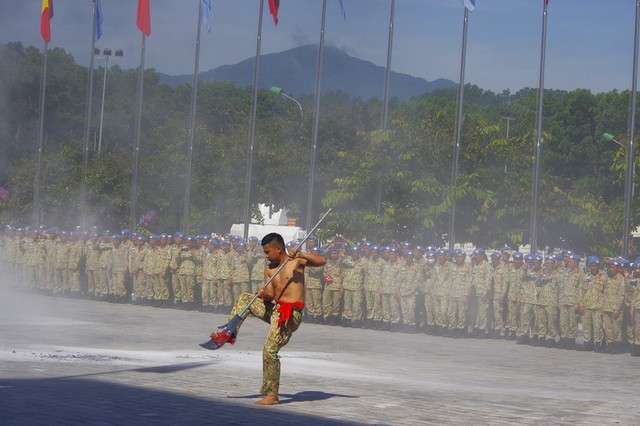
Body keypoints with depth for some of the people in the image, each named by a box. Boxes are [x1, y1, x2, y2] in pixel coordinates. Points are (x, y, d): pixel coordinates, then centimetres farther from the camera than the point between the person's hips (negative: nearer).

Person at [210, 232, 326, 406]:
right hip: (275, 309, 7)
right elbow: (271, 295, 8)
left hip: (291, 314, -7)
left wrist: (300, 255, -29)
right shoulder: (269, 268, 12)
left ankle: (272, 396, -7)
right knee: (245, 298, 12)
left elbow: (321, 261, -17)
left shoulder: (296, 261, -4)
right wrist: (264, 295, -15)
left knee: (270, 350, -13)